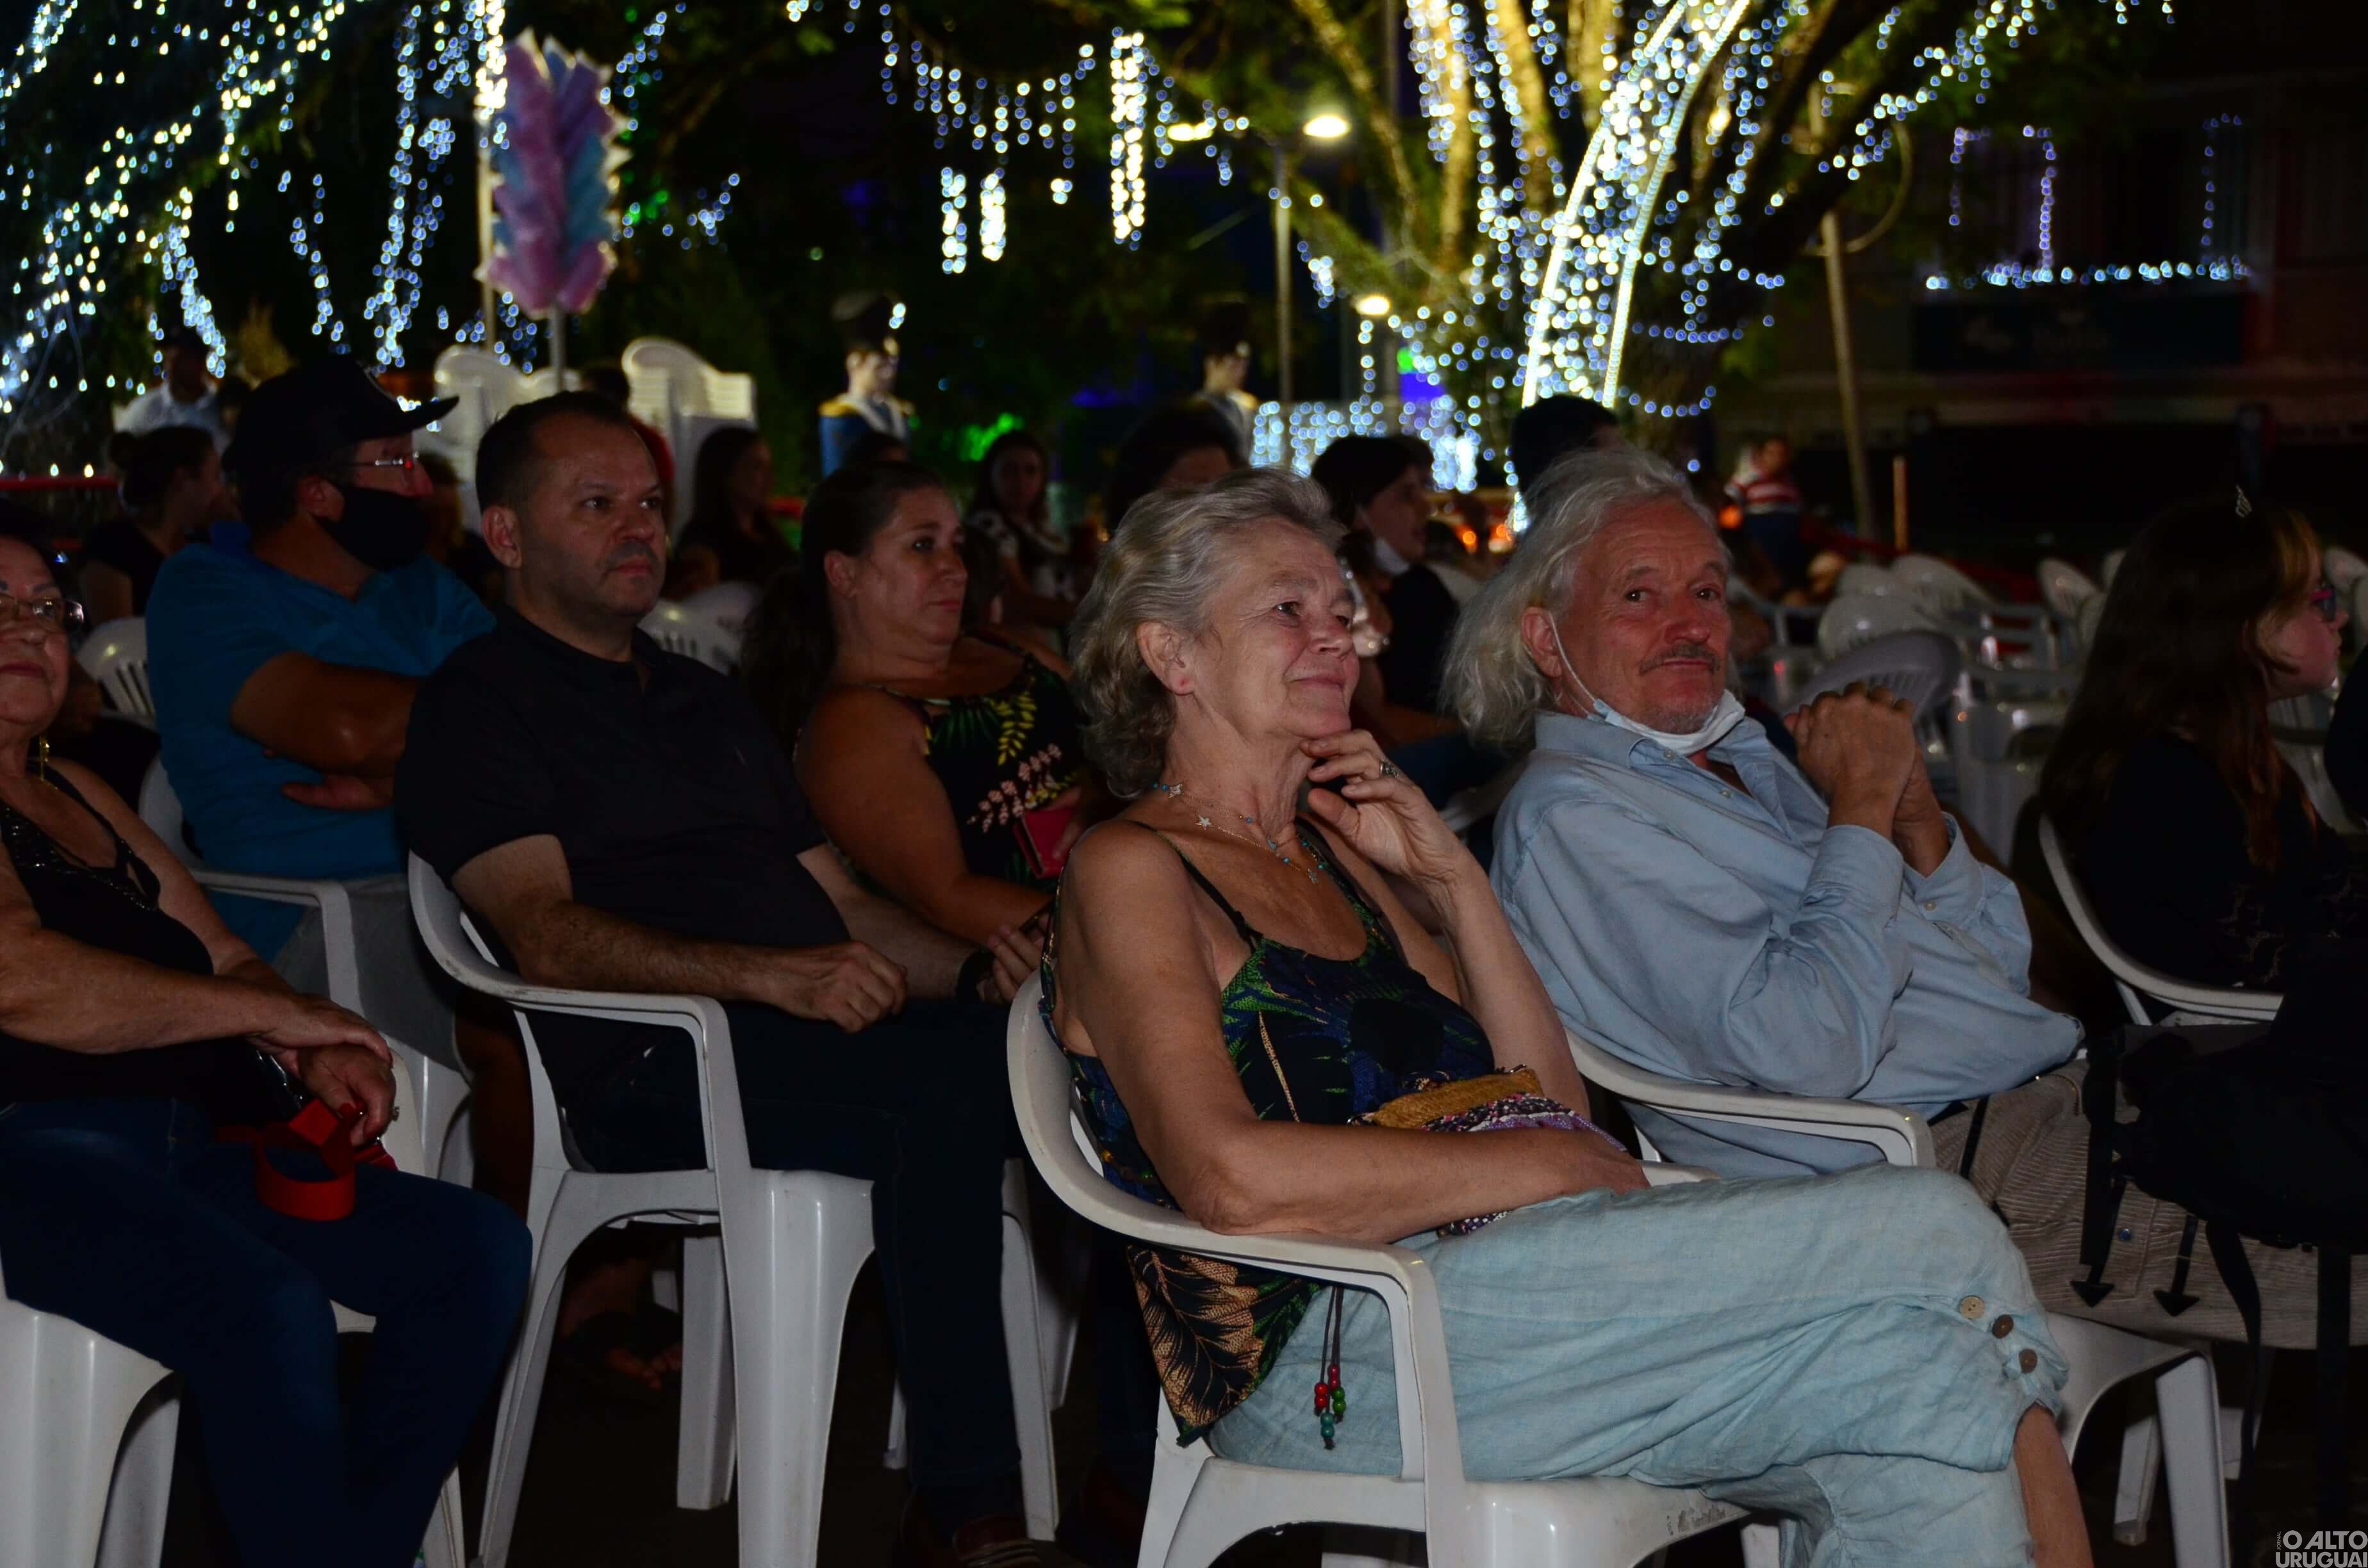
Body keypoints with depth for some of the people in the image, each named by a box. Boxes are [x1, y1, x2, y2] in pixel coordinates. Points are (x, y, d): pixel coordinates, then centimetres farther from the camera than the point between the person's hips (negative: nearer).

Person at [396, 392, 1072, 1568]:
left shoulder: (709, 701, 30)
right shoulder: (481, 706, 5)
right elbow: (549, 937, -10)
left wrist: (975, 968, 4)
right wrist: (771, 975, -24)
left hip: (816, 1031, 7)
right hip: (654, 1071, -7)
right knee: (947, 1084, -33)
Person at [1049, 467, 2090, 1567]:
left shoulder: (1330, 854, 26)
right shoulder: (1127, 870, 1)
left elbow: (1552, 1101, 19)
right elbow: (1234, 1181, -17)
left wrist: (1452, 877, 8)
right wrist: (1554, 1165, -11)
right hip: (1331, 1359, -7)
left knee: (1928, 1389, -21)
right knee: (1932, 1232, -19)